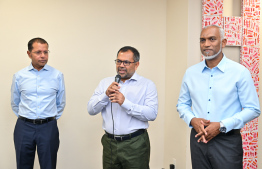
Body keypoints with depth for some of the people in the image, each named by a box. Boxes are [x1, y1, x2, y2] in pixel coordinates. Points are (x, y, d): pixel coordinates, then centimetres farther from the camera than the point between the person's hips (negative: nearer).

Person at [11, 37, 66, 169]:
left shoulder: (57, 75, 0)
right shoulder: (19, 76, 3)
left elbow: (61, 103, 9)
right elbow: (15, 103, 13)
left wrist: (52, 118, 10)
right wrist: (24, 118, 11)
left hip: (48, 127, -1)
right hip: (24, 128, 1)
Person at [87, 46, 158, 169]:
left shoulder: (147, 85, 0)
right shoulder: (105, 83, 11)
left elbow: (152, 114, -13)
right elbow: (91, 110, 5)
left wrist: (125, 103, -19)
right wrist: (106, 94, -11)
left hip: (135, 145, -3)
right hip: (109, 143, 3)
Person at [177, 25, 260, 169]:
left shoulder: (239, 72, -5)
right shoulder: (191, 73, 6)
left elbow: (253, 109, -6)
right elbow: (182, 104, 13)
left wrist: (221, 126, -15)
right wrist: (192, 120, -8)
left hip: (227, 141, -3)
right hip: (198, 139, 3)